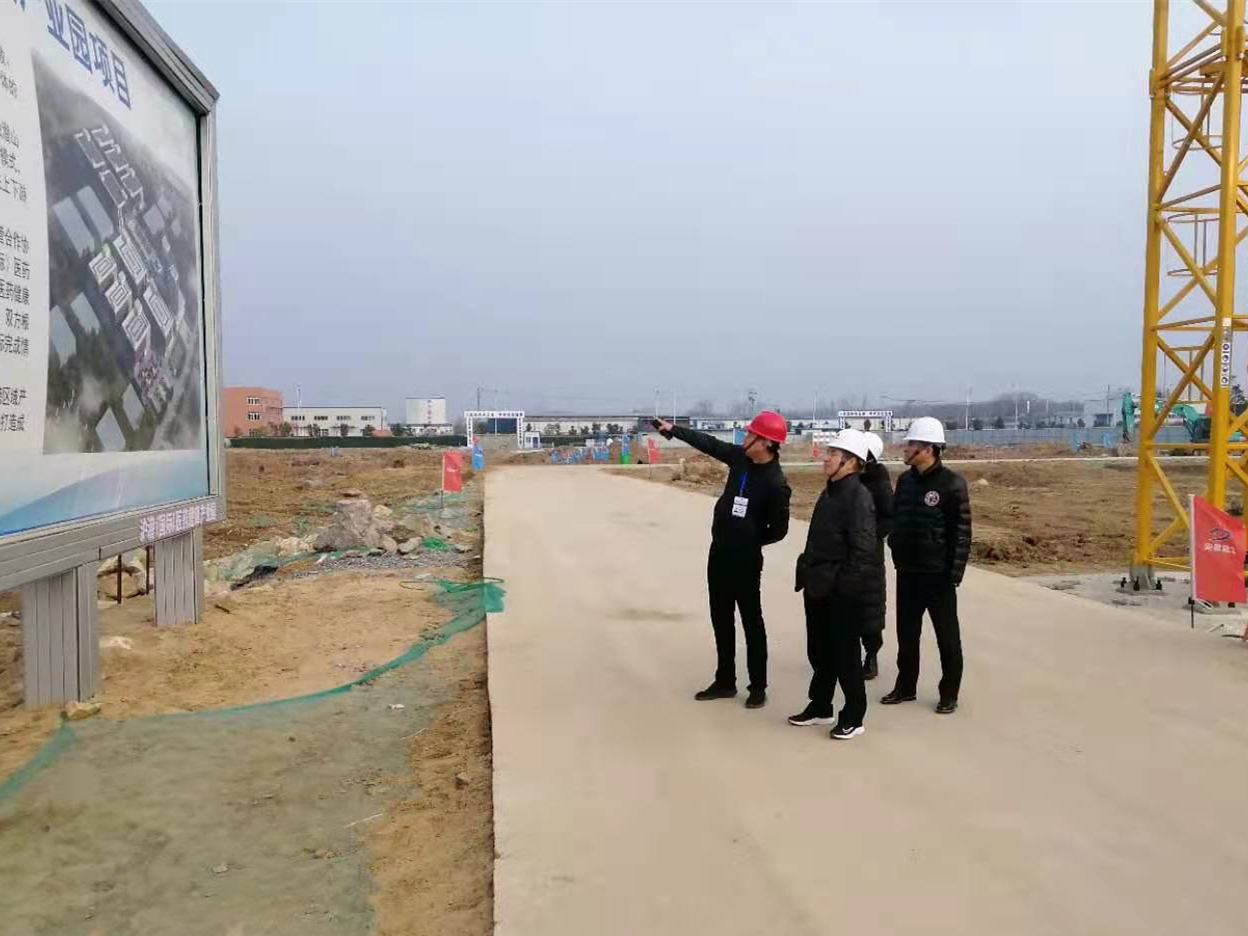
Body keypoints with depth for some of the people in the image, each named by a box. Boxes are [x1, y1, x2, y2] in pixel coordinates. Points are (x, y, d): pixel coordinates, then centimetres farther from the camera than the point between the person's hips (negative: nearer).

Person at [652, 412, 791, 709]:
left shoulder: (776, 484, -21)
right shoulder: (740, 457, -1)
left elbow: (778, 530, -15)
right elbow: (709, 443, 12)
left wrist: (750, 540, -2)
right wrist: (673, 430, 12)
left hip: (746, 560, -7)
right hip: (719, 553, 8)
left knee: (752, 623, 3)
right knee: (721, 620, 15)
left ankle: (758, 688, 15)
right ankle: (725, 682, 27)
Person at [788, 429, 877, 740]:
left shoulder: (858, 495, -16)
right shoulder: (830, 492, 12)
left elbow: (862, 549, -21)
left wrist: (846, 586, -21)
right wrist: (807, 574, 15)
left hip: (843, 592, -9)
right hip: (818, 587, 9)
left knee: (845, 655, 3)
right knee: (819, 652, 18)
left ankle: (853, 717, 16)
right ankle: (820, 707, 32)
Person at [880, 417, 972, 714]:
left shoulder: (952, 483, -12)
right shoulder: (905, 480, 7)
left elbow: (962, 531, -12)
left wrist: (955, 573, -14)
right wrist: (896, 550, 5)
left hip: (938, 574, -6)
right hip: (906, 572, 6)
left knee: (947, 636, 7)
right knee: (906, 633, 14)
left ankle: (949, 693, 18)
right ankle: (905, 686, 27)